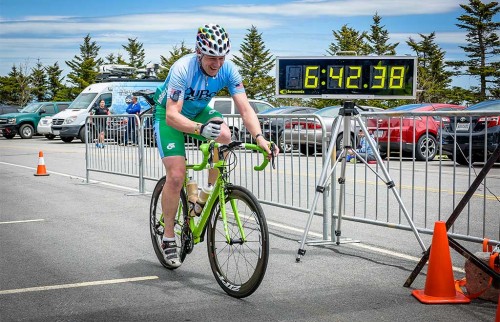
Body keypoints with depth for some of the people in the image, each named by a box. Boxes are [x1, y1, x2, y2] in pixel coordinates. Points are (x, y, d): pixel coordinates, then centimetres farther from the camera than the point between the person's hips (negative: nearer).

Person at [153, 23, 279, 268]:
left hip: (198, 111, 4)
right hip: (169, 114, -4)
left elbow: (245, 108, -26)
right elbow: (172, 115, -40)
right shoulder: (183, 69, -34)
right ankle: (168, 236, 3)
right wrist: (200, 129, -58)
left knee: (224, 135, -29)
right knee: (176, 176, -16)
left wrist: (259, 137, -44)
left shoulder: (228, 70, -22)